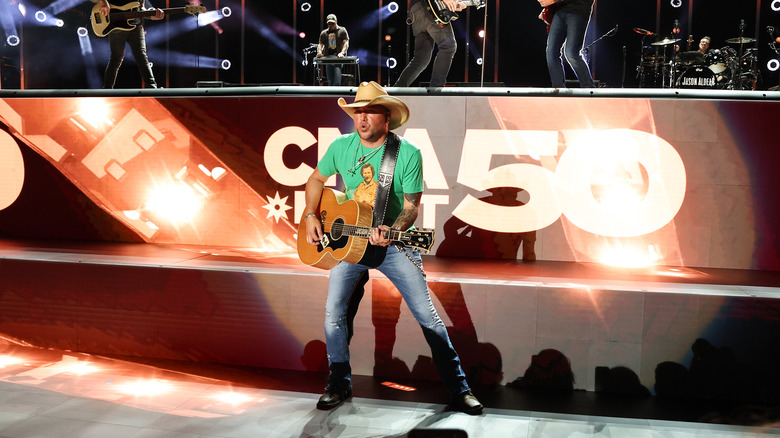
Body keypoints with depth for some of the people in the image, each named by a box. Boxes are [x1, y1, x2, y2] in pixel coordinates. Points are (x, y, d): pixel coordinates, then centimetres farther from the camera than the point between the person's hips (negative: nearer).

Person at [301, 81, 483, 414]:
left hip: (395, 242, -3)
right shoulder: (341, 147, -3)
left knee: (426, 314, -6)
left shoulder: (408, 154, -13)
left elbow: (411, 206, -11)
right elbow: (316, 179, 14)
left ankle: (458, 389, 5)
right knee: (334, 310, -4)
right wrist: (310, 215, 0)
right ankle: (339, 385, 15)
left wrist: (391, 232, -29)